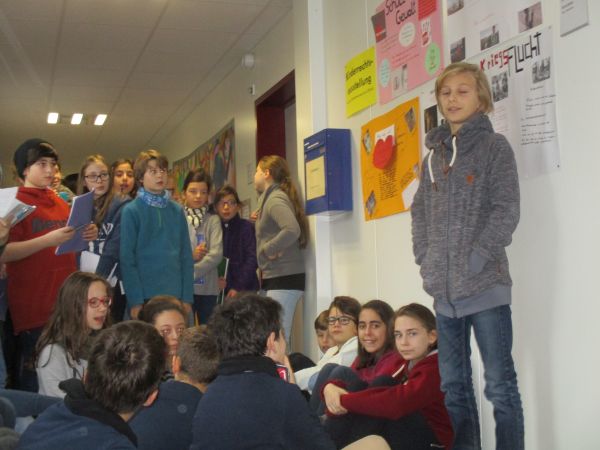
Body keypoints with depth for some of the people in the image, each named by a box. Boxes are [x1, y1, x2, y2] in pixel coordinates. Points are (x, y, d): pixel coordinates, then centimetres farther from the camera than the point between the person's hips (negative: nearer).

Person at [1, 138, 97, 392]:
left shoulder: (60, 202, 15)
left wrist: (86, 236, 5)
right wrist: (48, 240, -23)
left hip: (66, 302, 6)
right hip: (33, 307, -6)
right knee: (33, 379, -4)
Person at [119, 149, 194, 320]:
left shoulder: (177, 211, 9)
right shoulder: (131, 211, -2)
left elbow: (186, 256, 8)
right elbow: (127, 259, -5)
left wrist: (187, 297, 1)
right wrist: (135, 301, -12)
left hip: (176, 294, 3)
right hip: (144, 296, -3)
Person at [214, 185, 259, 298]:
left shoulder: (246, 227, -1)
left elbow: (252, 259, -6)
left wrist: (238, 288, -11)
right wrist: (215, 280, -13)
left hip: (245, 290, -2)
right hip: (220, 292, 2)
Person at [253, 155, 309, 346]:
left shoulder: (275, 199, -11)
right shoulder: (269, 198, 18)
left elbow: (292, 230, -27)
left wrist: (268, 248, -17)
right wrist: (260, 219, 9)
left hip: (284, 277, -10)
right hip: (274, 277, 10)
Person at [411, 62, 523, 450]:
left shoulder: (494, 147, -1)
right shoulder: (434, 155, 16)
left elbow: (506, 211, -9)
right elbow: (420, 212, 18)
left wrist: (475, 260, -15)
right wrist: (425, 258, 4)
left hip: (486, 287, -6)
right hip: (444, 290, 6)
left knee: (500, 385, -2)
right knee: (453, 386, 12)